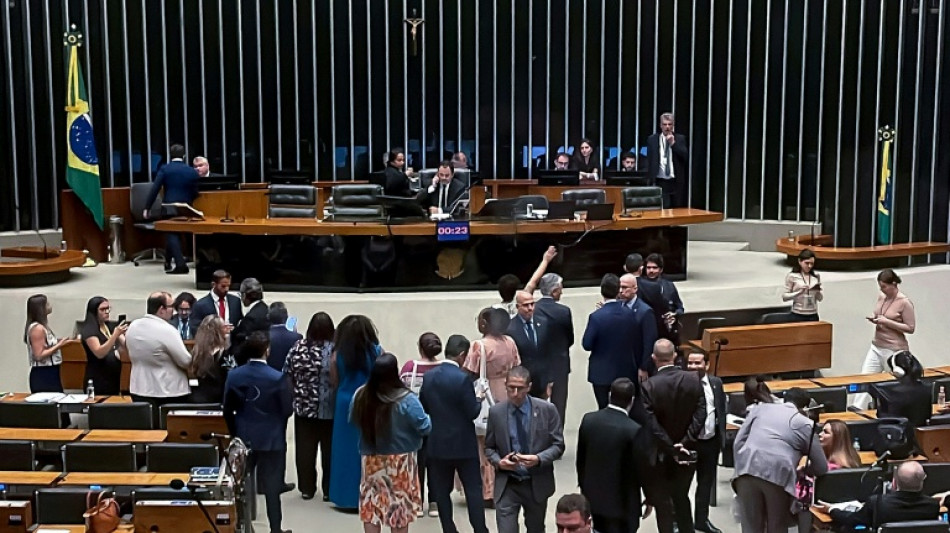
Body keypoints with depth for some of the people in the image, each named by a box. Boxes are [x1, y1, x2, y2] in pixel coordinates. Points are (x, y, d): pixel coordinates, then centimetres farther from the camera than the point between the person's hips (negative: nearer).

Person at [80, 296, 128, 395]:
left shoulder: (110, 327, 11)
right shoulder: (88, 329, -10)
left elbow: (126, 345, 5)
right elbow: (99, 353, -22)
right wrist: (115, 334, -30)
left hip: (113, 378, 7)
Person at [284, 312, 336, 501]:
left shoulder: (298, 347, -2)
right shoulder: (335, 349, -12)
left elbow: (287, 375, 3)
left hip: (304, 407, 2)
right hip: (329, 409, -2)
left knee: (305, 449, 10)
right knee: (329, 450, 7)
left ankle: (307, 489, 16)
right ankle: (328, 490, 12)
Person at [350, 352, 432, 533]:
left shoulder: (361, 396, -9)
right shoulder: (406, 400, -20)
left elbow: (353, 421, 8)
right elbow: (425, 427, -13)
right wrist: (428, 418, 8)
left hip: (371, 460, 3)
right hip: (400, 462, -3)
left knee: (371, 507, 12)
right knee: (399, 509, 10)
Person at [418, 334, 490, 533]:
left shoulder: (429, 376, -1)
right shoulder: (463, 378, -18)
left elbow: (423, 407, 7)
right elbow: (473, 412, -15)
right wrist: (479, 401, 5)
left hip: (437, 443, 4)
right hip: (463, 444, -4)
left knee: (441, 491, 10)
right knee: (473, 489, 6)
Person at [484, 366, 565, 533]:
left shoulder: (547, 410, -8)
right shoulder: (495, 412, -3)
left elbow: (558, 445, -5)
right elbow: (489, 447, 7)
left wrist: (538, 459, -23)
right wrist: (498, 462, -15)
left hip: (537, 484, 0)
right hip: (507, 484, 0)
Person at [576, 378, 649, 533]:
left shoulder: (588, 419, -7)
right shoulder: (635, 431, -23)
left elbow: (580, 458, 4)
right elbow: (642, 469, -14)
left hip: (592, 495, 5)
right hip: (621, 502, -5)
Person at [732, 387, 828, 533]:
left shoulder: (761, 408, 26)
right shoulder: (806, 424, 19)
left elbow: (739, 441, 18)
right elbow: (821, 467, 21)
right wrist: (803, 471, 40)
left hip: (748, 470, 2)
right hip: (778, 474, -2)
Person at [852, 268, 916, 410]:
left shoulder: (905, 302, -14)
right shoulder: (881, 297, 6)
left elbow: (910, 328, -13)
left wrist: (887, 322, -20)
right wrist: (874, 318, -1)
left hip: (894, 350, -7)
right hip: (876, 346, 7)